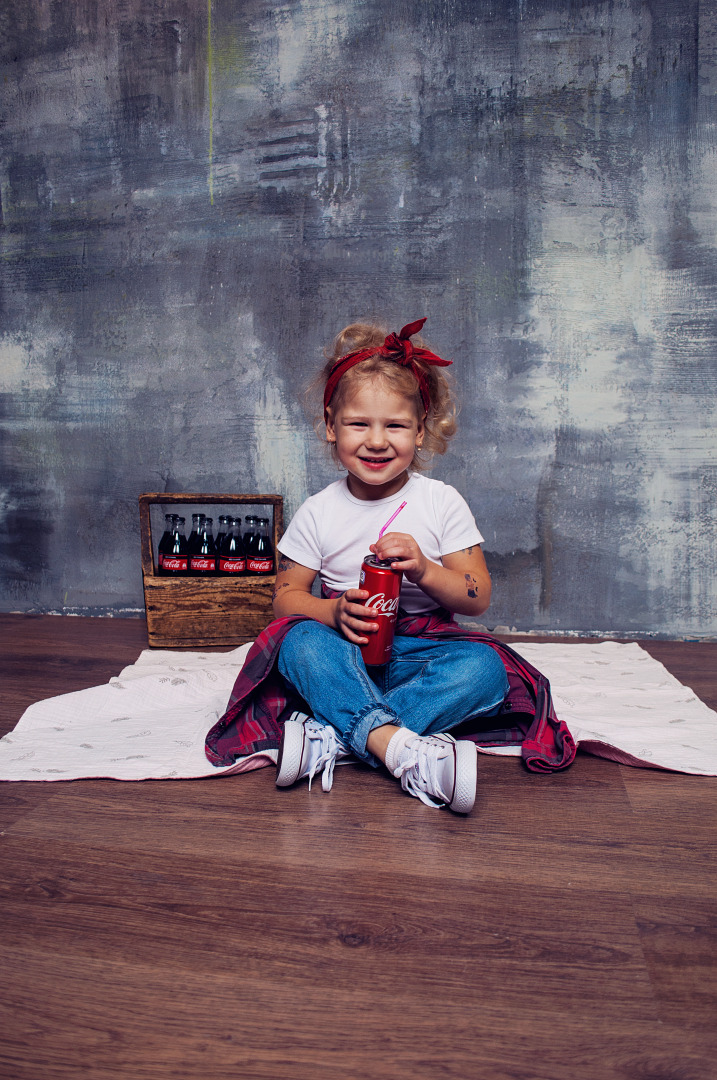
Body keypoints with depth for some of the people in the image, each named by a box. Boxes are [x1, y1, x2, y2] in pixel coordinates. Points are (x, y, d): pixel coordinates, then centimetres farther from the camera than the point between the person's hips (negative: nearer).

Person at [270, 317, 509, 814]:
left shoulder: (442, 503, -2)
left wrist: (424, 570, -23)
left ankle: (332, 737, -35)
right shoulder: (318, 513, -1)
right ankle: (405, 749, -43)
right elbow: (286, 596, 1)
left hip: (422, 652, 0)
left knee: (486, 667, -30)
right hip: (347, 655, 0)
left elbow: (478, 599, -3)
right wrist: (335, 612, -21)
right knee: (301, 641, -31)